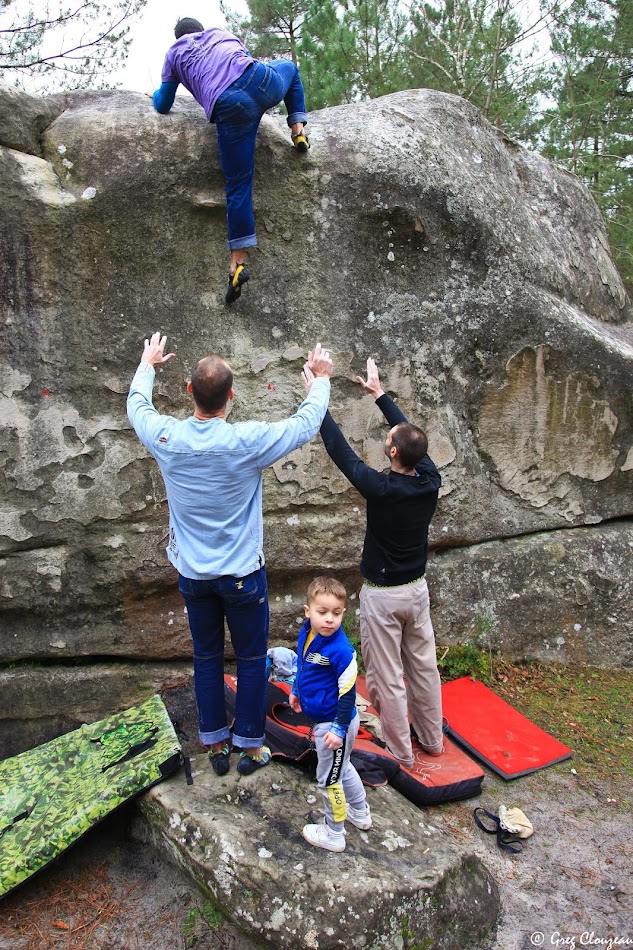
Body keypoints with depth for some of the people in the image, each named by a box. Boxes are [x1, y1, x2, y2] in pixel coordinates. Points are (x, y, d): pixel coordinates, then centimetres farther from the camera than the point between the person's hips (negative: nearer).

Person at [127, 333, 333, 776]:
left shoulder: (166, 437, -13)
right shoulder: (247, 441, -23)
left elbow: (137, 406, 11)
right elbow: (306, 424, -8)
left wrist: (147, 365, 28)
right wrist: (321, 379, 9)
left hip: (192, 573, 4)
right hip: (242, 574, -3)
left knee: (207, 657, 19)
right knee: (251, 659, 14)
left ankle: (216, 745, 33)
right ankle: (251, 747, 28)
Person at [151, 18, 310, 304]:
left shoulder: (174, 53, 26)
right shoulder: (222, 33, 33)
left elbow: (163, 106, 32)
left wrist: (156, 94, 53)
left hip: (229, 109, -2)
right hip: (261, 82, 2)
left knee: (238, 184, 2)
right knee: (288, 67, 35)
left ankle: (238, 263, -4)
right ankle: (298, 128, 21)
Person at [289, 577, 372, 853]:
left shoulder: (341, 650, -30)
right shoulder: (306, 632, -6)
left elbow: (348, 692, -24)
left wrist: (339, 728, -21)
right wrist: (296, 690, 23)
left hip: (335, 723, -9)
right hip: (320, 719, 9)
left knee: (329, 779, 10)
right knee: (341, 768, 28)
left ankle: (333, 834, 32)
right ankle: (360, 814, 50)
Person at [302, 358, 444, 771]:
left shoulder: (380, 488, -26)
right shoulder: (431, 482, -11)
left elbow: (339, 448, -17)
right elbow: (413, 435, 4)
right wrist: (379, 393, 14)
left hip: (382, 596, -6)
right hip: (417, 589, 6)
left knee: (387, 678, 8)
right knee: (424, 666, 19)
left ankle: (401, 753, 22)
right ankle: (432, 739, 36)